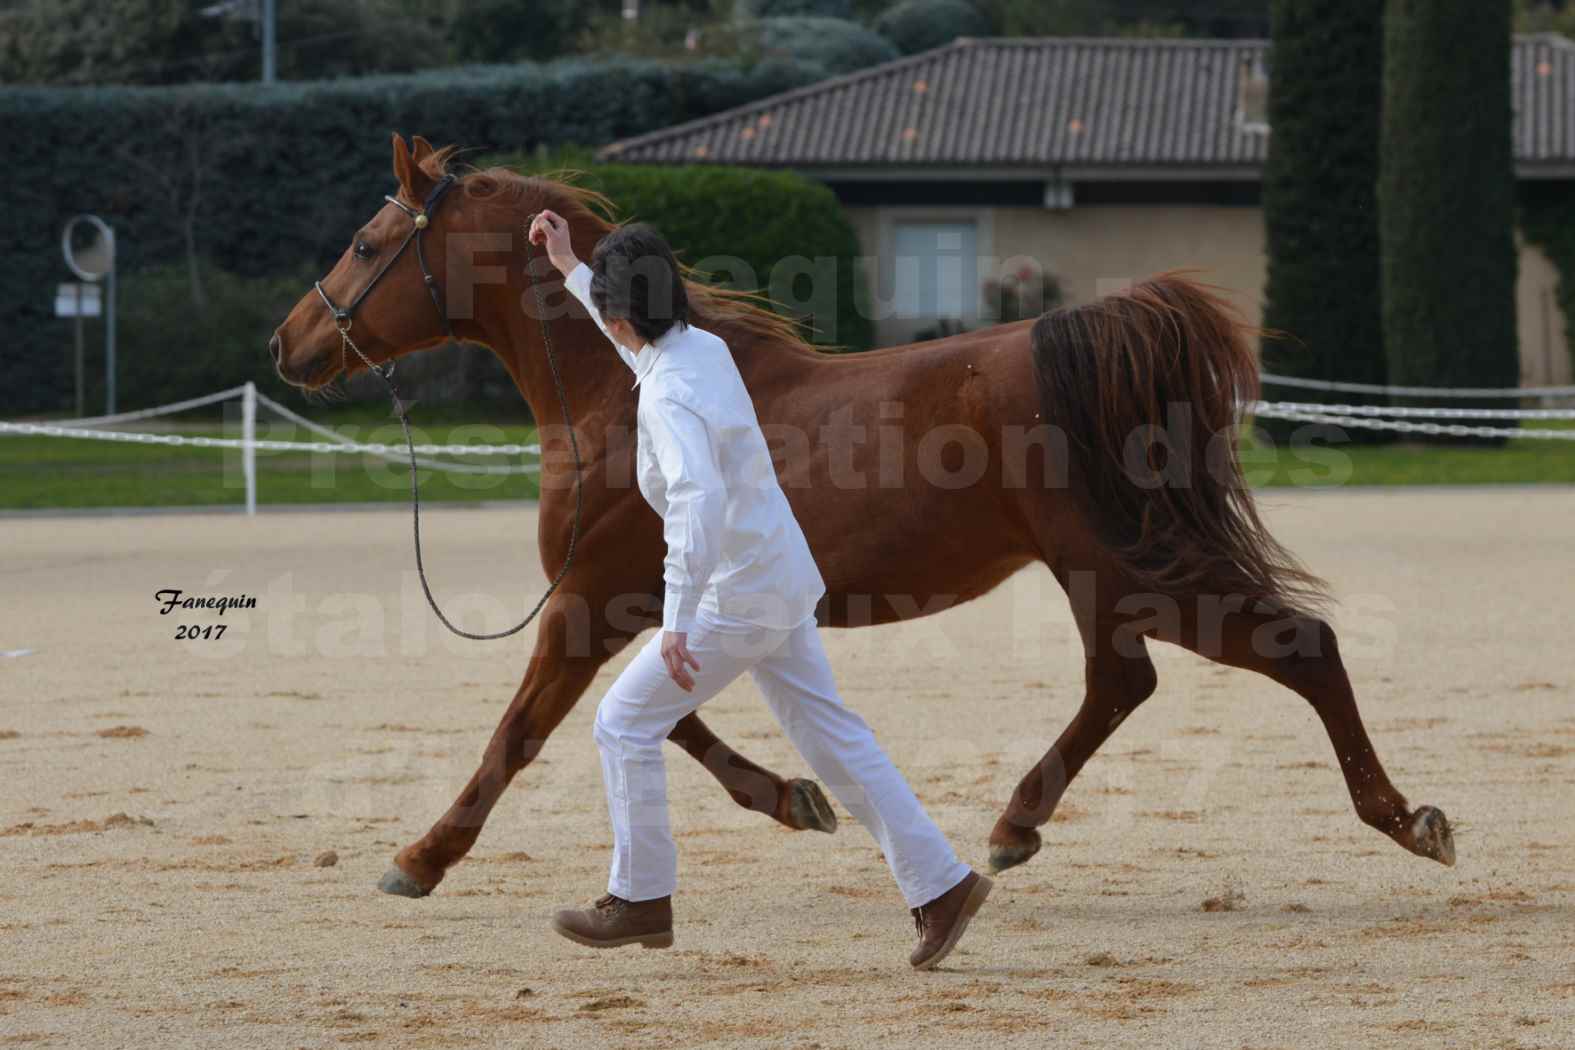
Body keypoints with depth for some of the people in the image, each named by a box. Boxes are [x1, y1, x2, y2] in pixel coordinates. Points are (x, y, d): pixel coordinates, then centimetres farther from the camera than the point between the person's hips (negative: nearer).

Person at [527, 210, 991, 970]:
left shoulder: (669, 395, -23)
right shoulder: (706, 349, 5)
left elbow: (699, 497, -40)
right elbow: (641, 339, 31)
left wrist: (677, 620, -45)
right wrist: (567, 268, 36)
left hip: (738, 596, -9)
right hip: (784, 582, 9)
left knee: (625, 724, 3)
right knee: (831, 736, 13)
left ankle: (641, 900, 11)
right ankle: (940, 883, 11)